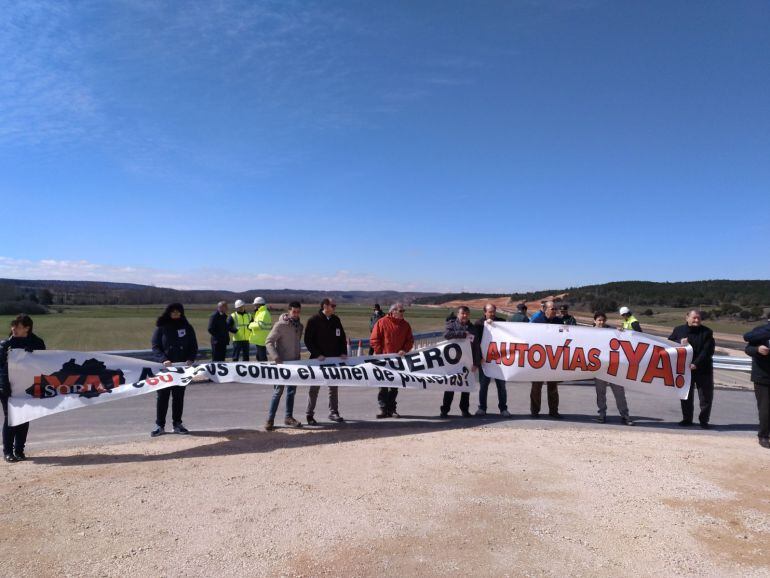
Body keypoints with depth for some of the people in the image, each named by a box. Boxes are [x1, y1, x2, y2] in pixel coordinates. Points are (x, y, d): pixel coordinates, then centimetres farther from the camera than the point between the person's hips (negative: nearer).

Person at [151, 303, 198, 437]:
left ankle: (177, 423, 17)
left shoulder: (187, 328, 5)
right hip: (165, 368, -2)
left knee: (179, 396, 8)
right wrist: (163, 359, -20)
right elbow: (155, 346, -5)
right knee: (163, 396, 2)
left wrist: (190, 359, -12)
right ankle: (159, 425, 10)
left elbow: (193, 347, 5)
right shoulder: (161, 328, -1)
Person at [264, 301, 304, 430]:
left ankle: (288, 417, 22)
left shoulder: (299, 326, 6)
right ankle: (270, 419, 5)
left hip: (294, 362, 6)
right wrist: (275, 357, -26)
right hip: (281, 363, -6)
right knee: (278, 391, -4)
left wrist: (298, 357, 12)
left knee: (292, 390, 11)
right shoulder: (280, 325, -13)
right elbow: (268, 341, -16)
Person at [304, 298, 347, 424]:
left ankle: (333, 412, 22)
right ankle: (309, 415, 12)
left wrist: (343, 353, 2)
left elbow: (342, 337, 14)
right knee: (314, 388, 3)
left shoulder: (336, 320, 8)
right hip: (318, 360, -5)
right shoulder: (314, 320, -9)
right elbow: (308, 340, -10)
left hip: (334, 359, 5)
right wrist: (317, 354, -17)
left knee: (334, 387, 11)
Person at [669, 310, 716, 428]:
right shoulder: (678, 330, 4)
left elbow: (707, 351, -12)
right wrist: (679, 343, -17)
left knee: (706, 396, 2)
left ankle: (703, 420, 14)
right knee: (686, 396, 10)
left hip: (703, 369, -2)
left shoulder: (706, 332, -4)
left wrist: (696, 364, -23)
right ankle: (687, 419, 20)